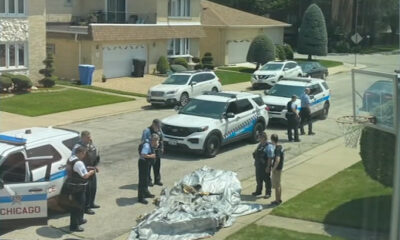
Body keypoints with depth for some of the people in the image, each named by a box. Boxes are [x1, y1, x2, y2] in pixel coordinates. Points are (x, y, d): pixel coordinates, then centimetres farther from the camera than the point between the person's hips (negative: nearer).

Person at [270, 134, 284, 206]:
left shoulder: (277, 149, -24)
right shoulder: (280, 147, 6)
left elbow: (277, 160, -33)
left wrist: (274, 168, -24)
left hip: (277, 169, -9)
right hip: (280, 168, 9)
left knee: (276, 185, 1)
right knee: (278, 184, 19)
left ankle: (277, 200, 10)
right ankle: (279, 199, 29)